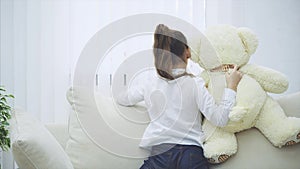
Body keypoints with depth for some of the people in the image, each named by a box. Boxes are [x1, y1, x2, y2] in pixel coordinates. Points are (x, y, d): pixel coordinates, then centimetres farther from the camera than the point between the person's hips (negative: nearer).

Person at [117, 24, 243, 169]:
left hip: (160, 153, 1)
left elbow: (121, 99, 23)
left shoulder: (149, 86, 5)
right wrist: (231, 86, 3)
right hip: (191, 153, -1)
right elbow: (220, 119, -6)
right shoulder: (195, 83, -3)